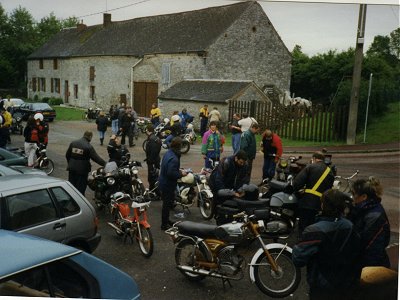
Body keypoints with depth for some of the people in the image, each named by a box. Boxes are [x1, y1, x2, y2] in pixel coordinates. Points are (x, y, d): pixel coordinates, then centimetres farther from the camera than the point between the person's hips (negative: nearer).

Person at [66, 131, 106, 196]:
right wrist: (105, 164, -10)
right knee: (81, 188, 5)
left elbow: (67, 155, 12)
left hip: (72, 168, 6)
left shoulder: (73, 143, 4)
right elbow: (96, 158, -16)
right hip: (82, 170, -5)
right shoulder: (89, 147, -15)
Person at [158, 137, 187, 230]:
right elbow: (171, 173, -33)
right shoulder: (173, 158, -28)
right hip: (168, 185, -10)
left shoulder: (168, 153, 4)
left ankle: (166, 220, 37)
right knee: (167, 204, 3)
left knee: (167, 203, 22)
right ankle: (164, 224, 15)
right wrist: (181, 174, -18)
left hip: (163, 183, 10)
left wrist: (178, 170, 8)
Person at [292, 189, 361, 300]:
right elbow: (356, 255, 3)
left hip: (322, 288, -4)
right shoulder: (350, 227, -10)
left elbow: (298, 259, -26)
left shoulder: (314, 231, -28)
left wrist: (296, 248, -5)